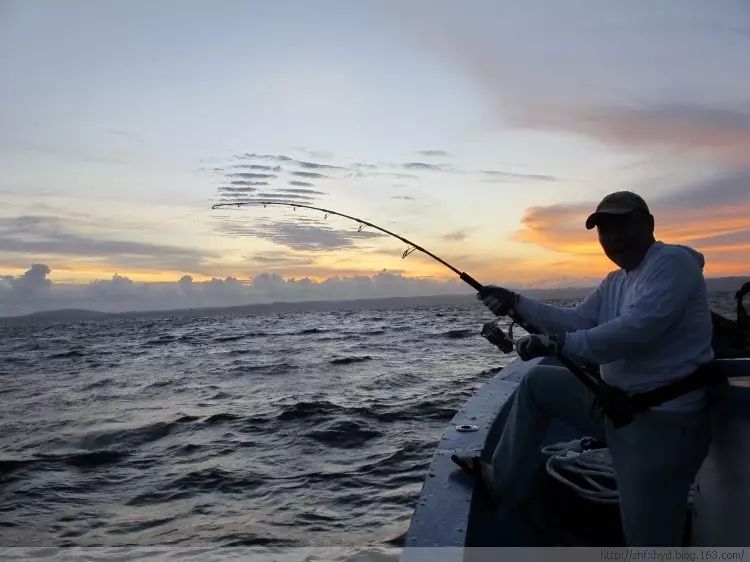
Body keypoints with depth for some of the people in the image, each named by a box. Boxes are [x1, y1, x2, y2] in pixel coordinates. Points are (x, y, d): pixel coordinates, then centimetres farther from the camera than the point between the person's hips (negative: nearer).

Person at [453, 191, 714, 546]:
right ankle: (497, 480, 19)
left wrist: (557, 344, -30)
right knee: (536, 384, 11)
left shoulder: (672, 262, -16)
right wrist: (516, 303, 3)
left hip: (662, 420, -9)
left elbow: (637, 330, -30)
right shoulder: (614, 282, 12)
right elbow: (577, 323, 11)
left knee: (648, 539, -3)